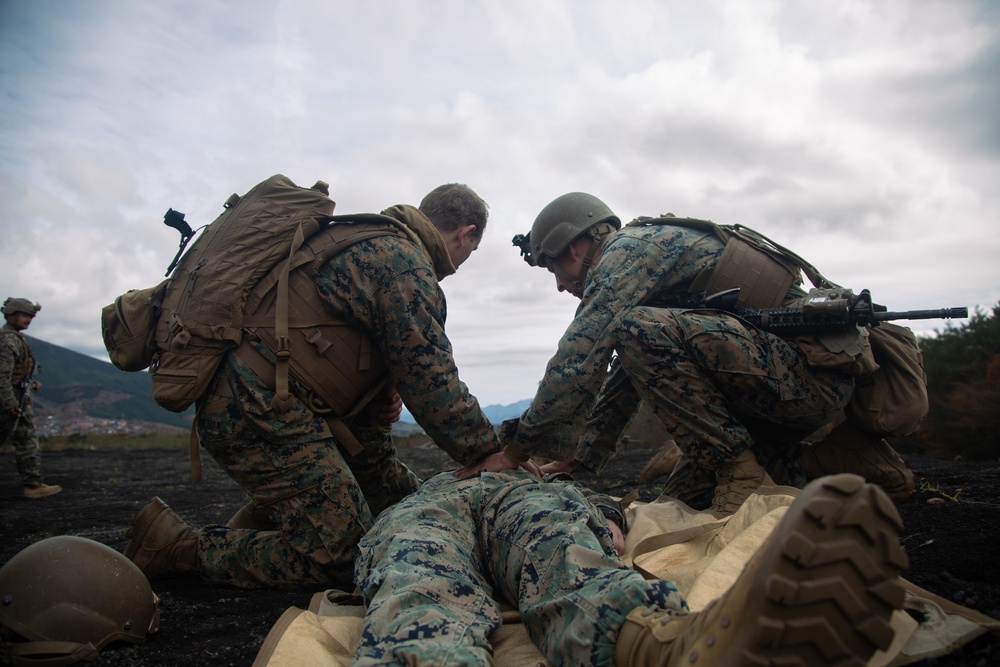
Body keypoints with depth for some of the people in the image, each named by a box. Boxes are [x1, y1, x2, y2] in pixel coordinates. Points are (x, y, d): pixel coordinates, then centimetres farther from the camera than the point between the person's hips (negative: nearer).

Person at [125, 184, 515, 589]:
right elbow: (432, 384, -14)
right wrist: (491, 454, -5)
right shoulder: (405, 264, -12)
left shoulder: (373, 243, 19)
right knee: (343, 558, -8)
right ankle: (180, 546, 0)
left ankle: (262, 514, 20)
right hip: (258, 408, -10)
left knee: (399, 494, 14)